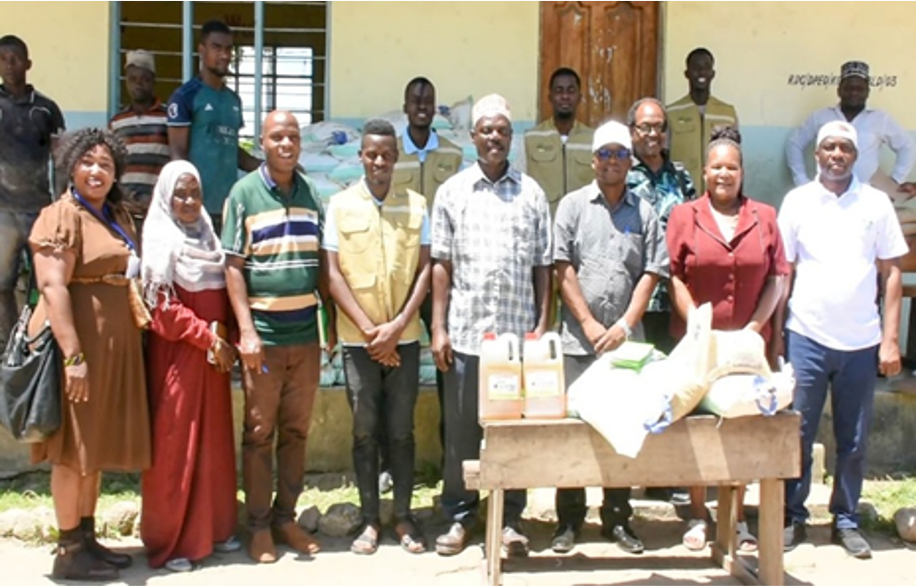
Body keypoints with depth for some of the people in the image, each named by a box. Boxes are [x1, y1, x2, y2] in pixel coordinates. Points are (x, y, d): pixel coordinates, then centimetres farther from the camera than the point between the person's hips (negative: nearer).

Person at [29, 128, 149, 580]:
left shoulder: (118, 215, 15)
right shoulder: (61, 215, -11)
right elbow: (52, 288, -20)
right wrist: (73, 356, -25)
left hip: (114, 343, 9)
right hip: (78, 340, -8)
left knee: (97, 444, 14)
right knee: (74, 448, -1)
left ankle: (87, 538, 24)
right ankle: (69, 551, 8)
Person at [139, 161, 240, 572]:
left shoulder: (209, 238, 14)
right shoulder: (160, 242, -6)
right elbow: (164, 310, -12)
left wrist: (221, 329, -3)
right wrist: (210, 338, -12)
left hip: (213, 353, 6)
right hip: (176, 354, -6)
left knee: (215, 440, 9)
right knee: (175, 444, -2)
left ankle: (213, 528, 20)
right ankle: (169, 541, 7)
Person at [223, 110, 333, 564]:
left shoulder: (312, 194, 9)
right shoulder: (244, 193, -3)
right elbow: (233, 267, -6)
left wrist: (332, 321, 9)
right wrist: (247, 331, -13)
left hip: (306, 333, 4)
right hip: (264, 333, -4)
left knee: (296, 431, 11)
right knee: (259, 432, 4)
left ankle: (286, 517, 22)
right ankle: (258, 524, 14)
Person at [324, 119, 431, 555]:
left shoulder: (416, 205, 4)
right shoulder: (340, 205, 1)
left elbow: (425, 270, 1)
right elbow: (334, 274, -2)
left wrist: (397, 326, -9)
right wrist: (368, 329, -8)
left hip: (404, 337, 1)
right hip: (358, 339, 0)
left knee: (401, 430, 7)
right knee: (364, 431, 6)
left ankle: (404, 515, 18)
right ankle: (370, 519, 16)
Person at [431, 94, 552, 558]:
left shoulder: (532, 193, 7)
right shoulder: (452, 191, 5)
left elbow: (542, 267, 7)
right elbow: (442, 265, 3)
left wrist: (542, 325, 1)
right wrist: (438, 328, -2)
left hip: (519, 333, 1)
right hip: (466, 332, 0)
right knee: (461, 429, 7)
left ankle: (510, 518, 19)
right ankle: (459, 516, 20)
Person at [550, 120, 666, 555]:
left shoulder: (644, 213, 9)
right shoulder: (573, 205, 5)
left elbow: (651, 274, 4)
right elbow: (563, 268, -1)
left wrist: (624, 325, -8)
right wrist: (589, 324, -8)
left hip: (626, 338, 2)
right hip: (579, 339, -1)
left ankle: (617, 519, 16)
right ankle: (569, 520, 12)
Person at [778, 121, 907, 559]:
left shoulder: (876, 203, 4)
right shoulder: (797, 201, 2)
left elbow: (890, 272, 6)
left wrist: (890, 338, 0)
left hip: (861, 342, 1)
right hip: (806, 338, -1)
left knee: (853, 441, 9)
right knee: (797, 436, 5)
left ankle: (846, 520, 22)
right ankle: (793, 518, 17)